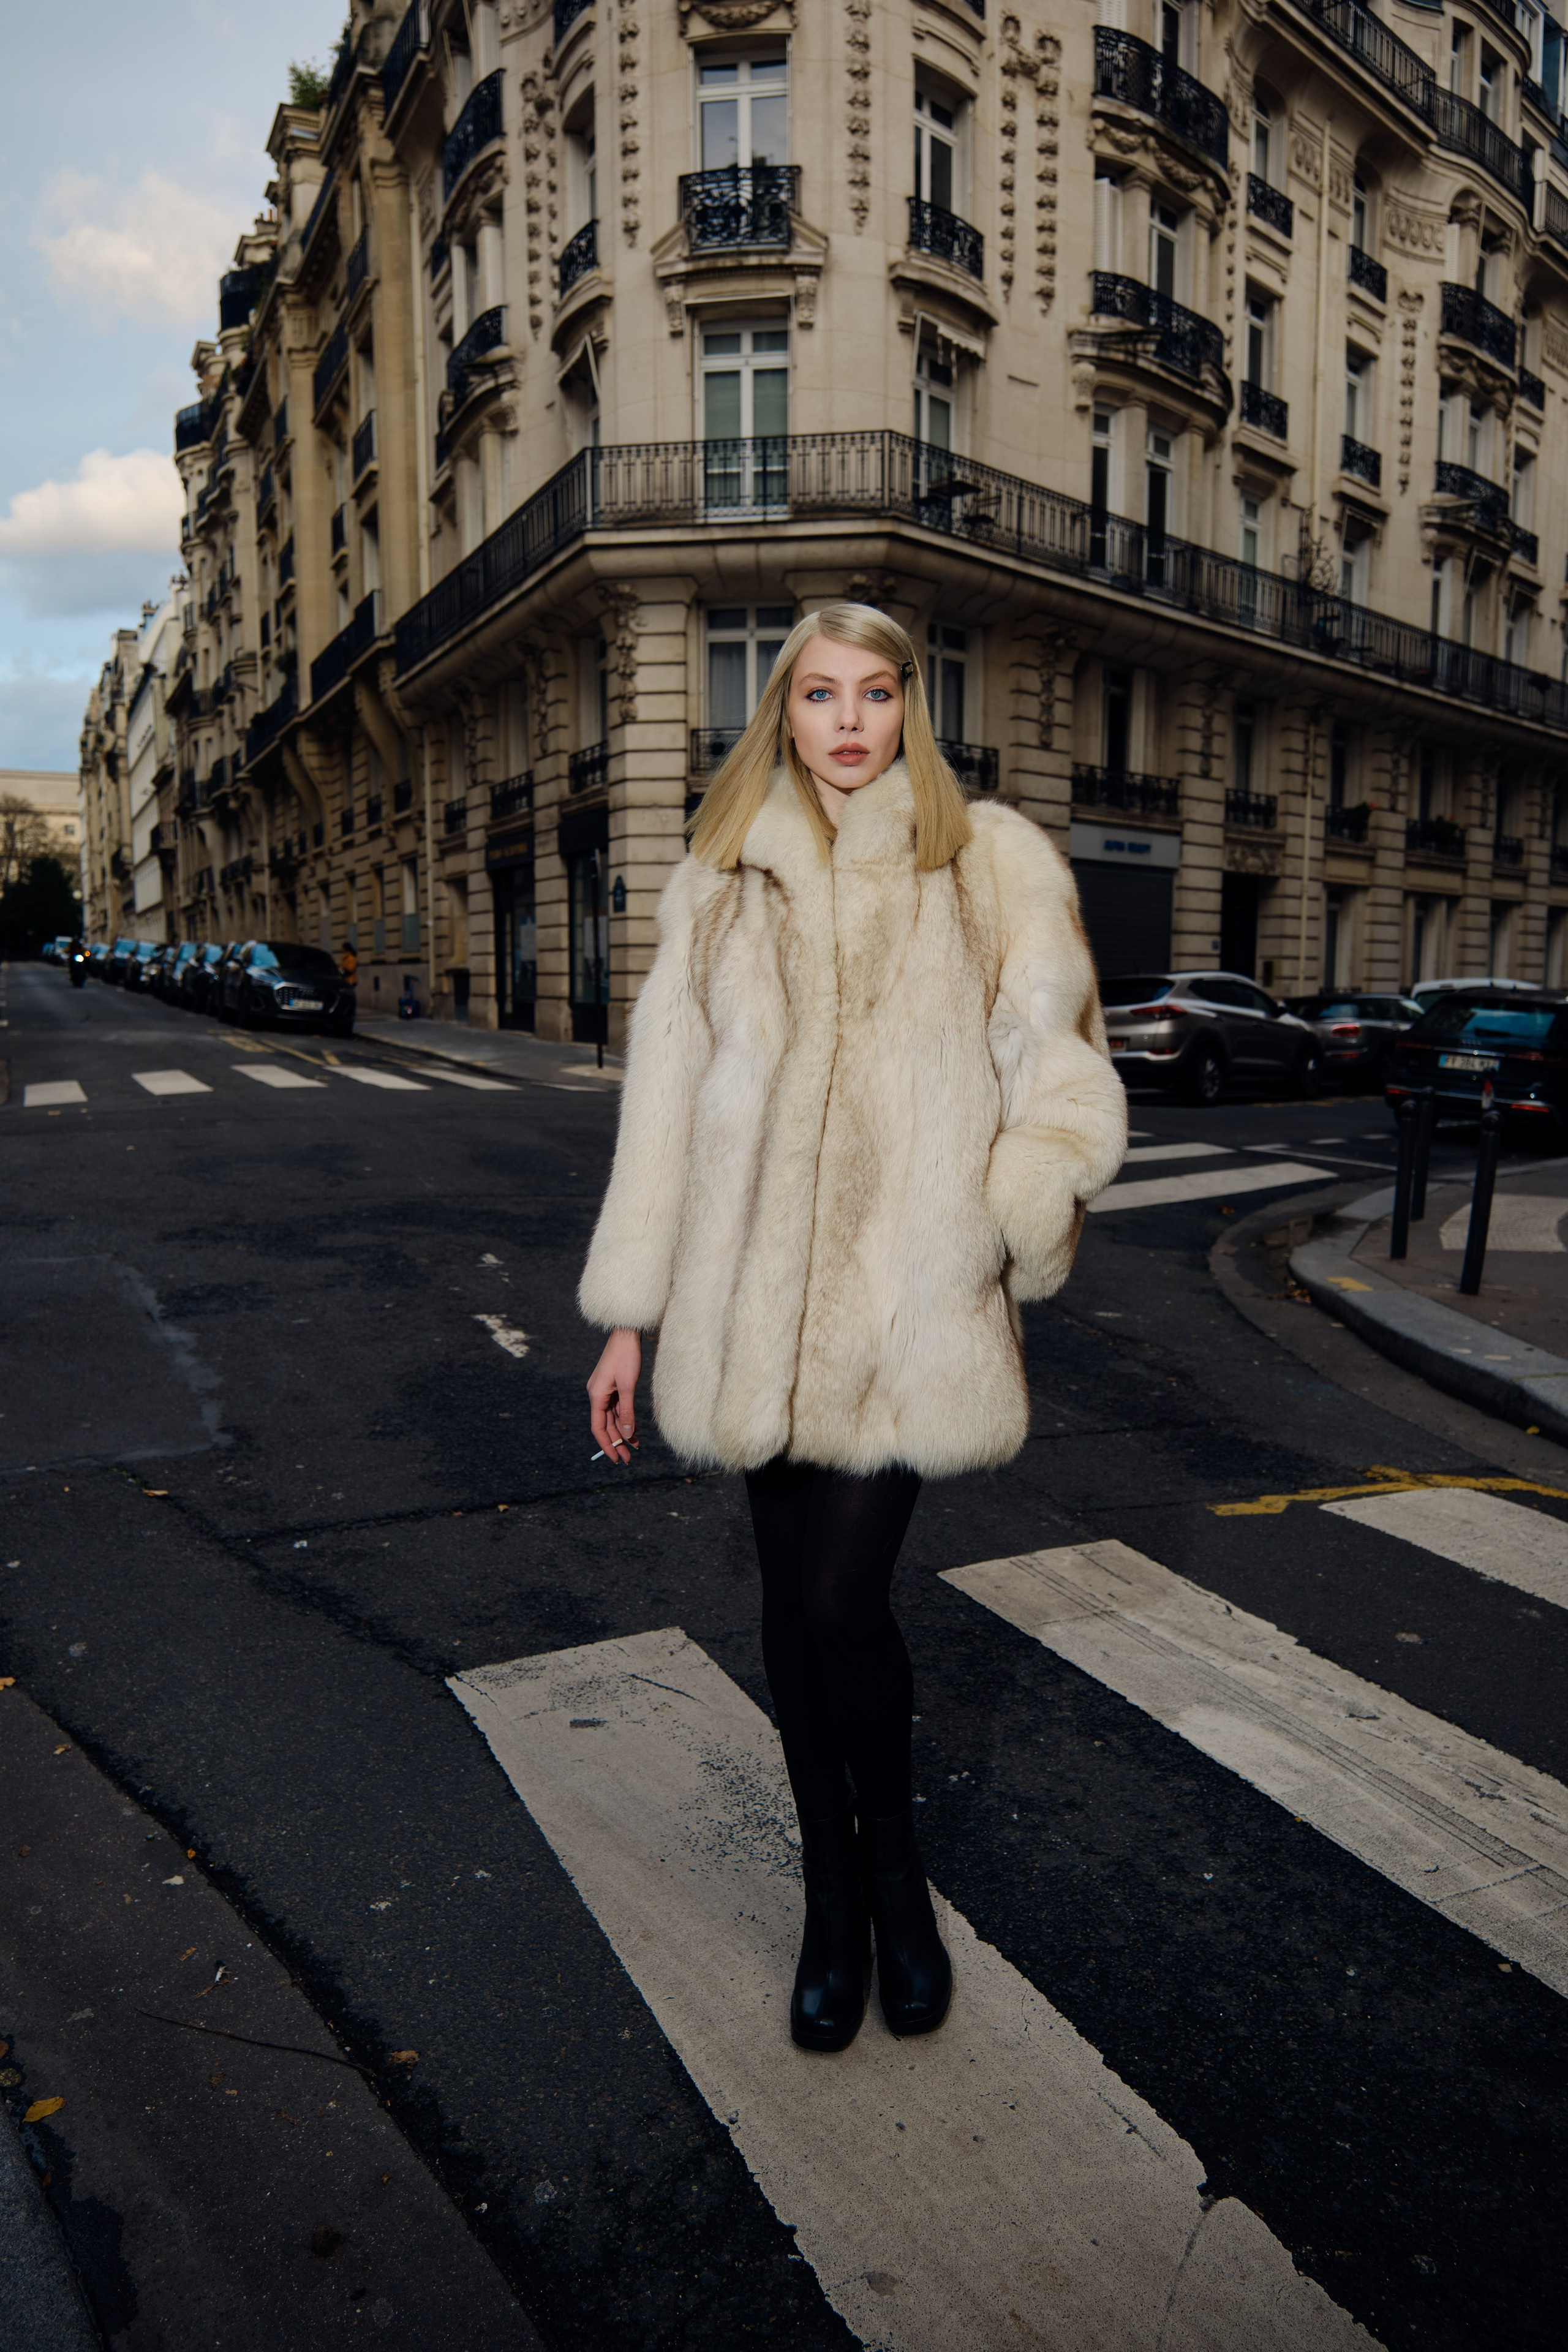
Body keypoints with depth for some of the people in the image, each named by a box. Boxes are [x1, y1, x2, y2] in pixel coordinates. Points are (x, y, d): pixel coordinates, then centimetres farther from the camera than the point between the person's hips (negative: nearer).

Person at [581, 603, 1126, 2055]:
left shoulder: (993, 864, 4)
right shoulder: (720, 886, 10)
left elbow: (1055, 1064, 1)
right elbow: (667, 1102, 9)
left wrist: (1025, 1206, -17)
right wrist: (631, 1315, 7)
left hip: (913, 1301, -3)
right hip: (756, 1304, 3)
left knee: (841, 1600, -8)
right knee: (798, 1606, 11)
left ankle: (892, 1863, 24)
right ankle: (832, 1893, 33)